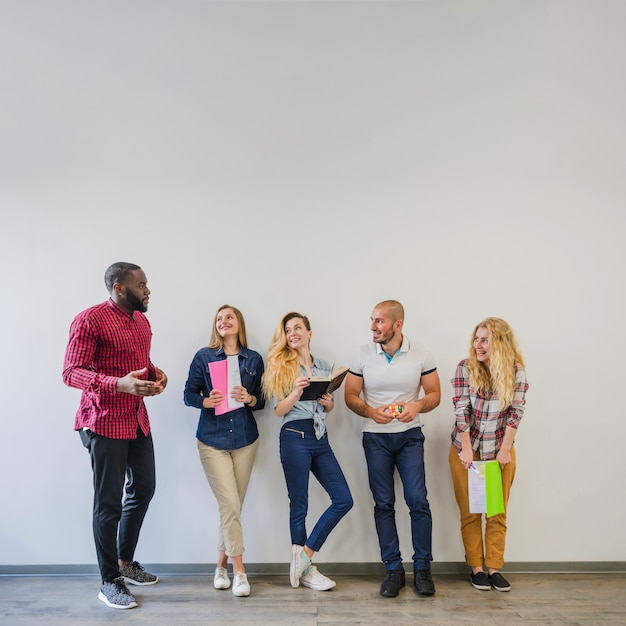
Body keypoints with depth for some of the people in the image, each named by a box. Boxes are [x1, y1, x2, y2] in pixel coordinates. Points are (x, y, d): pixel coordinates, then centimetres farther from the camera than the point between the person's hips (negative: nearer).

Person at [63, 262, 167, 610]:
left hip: (138, 420, 8)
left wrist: (156, 373, 0)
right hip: (105, 423, -8)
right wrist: (120, 383, -31)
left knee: (143, 490, 16)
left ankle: (126, 564, 35)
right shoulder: (90, 320, -13)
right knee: (109, 503, 0)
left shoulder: (142, 321, 11)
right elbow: (71, 372, -18)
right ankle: (109, 582, 17)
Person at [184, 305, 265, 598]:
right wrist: (206, 401, -20)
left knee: (232, 507, 9)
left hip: (245, 440, 2)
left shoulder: (254, 359, 4)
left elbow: (263, 400, 6)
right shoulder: (203, 356, -1)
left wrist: (250, 399, -15)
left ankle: (222, 564, 27)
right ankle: (239, 570, 5)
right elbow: (188, 394, -1)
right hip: (212, 440, -2)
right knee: (230, 506, -8)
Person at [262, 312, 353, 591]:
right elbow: (279, 410, -4)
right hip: (295, 437, -5)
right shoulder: (281, 366, 1)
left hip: (320, 438, 5)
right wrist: (297, 391, -21)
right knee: (299, 505, 3)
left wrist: (328, 402, -3)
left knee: (343, 500, 0)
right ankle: (305, 568, 20)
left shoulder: (324, 366, 12)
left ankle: (304, 555, 12)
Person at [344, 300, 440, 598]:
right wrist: (370, 411, -19)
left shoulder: (420, 354, -6)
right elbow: (350, 396, 1)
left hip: (410, 436, -1)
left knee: (418, 501, -5)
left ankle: (422, 568, 12)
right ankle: (393, 569, 17)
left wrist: (417, 406, -21)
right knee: (383, 504, 5)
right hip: (375, 437, 1)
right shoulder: (363, 355, -4)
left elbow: (434, 394, 0)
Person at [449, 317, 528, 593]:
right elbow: (461, 410, -13)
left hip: (500, 451, 1)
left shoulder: (516, 372, -7)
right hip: (466, 449, -1)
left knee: (497, 512, 6)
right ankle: (476, 567, 17)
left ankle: (494, 567, 17)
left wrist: (505, 451, -12)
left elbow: (515, 413, -7)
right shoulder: (465, 368, -10)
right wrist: (466, 450, -17)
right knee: (470, 511, 6)